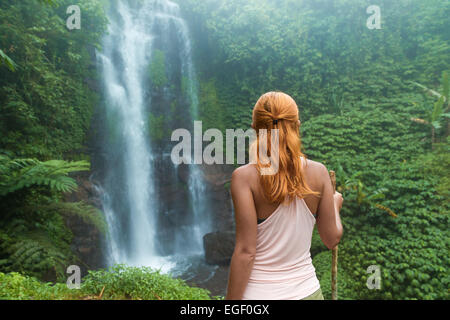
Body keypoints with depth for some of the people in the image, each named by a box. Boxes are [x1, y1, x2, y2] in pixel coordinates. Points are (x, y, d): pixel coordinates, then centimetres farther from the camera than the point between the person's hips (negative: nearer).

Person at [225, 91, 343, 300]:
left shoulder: (245, 177, -16)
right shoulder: (318, 173, -6)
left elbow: (245, 252, -17)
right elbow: (332, 239, 0)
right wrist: (335, 205, 19)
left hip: (259, 293, -3)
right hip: (307, 290, 3)